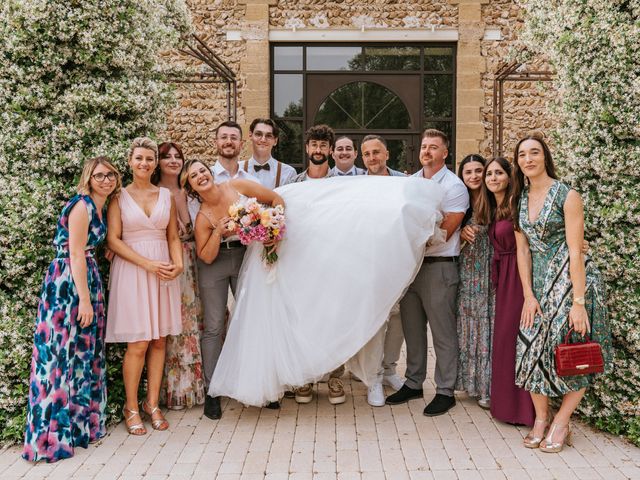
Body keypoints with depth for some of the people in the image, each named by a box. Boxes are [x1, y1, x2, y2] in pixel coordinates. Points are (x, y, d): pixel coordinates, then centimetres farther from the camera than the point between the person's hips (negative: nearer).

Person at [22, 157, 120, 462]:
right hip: (68, 281, -9)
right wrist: (84, 299, -19)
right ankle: (54, 433, 4)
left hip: (88, 278, 9)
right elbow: (75, 254, -17)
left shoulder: (100, 207, 15)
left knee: (85, 351, 13)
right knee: (66, 350, -5)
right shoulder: (82, 205, -12)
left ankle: (82, 421, 24)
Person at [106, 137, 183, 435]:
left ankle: (152, 403, 17)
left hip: (163, 271, 3)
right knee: (138, 343, -4)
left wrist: (178, 264, -7)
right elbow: (113, 240, -5)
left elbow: (173, 237, 11)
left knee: (159, 340, 5)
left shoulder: (166, 195, 11)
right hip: (131, 271, -3)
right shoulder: (120, 196, 1)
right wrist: (148, 264, -14)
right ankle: (131, 407, 12)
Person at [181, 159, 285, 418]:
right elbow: (206, 257, -10)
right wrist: (217, 232, -24)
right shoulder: (202, 217, -12)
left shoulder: (237, 186, -11)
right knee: (214, 327, 0)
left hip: (247, 259, 2)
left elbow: (276, 199, -5)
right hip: (216, 267, -1)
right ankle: (212, 392, 11)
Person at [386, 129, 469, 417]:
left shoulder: (453, 186, -6)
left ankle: (445, 391, 10)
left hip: (438, 266, -6)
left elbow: (445, 232, -12)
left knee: (443, 333, 0)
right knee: (412, 328, 13)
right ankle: (413, 383, 25)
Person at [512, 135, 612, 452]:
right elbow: (523, 250, 5)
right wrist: (528, 295, -2)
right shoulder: (519, 199, 7)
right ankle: (540, 420, 15)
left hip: (570, 277, -5)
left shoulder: (567, 196, -10)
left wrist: (578, 302, -18)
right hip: (539, 282, 5)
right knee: (533, 347, 0)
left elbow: (576, 252, -15)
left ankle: (560, 424, 14)